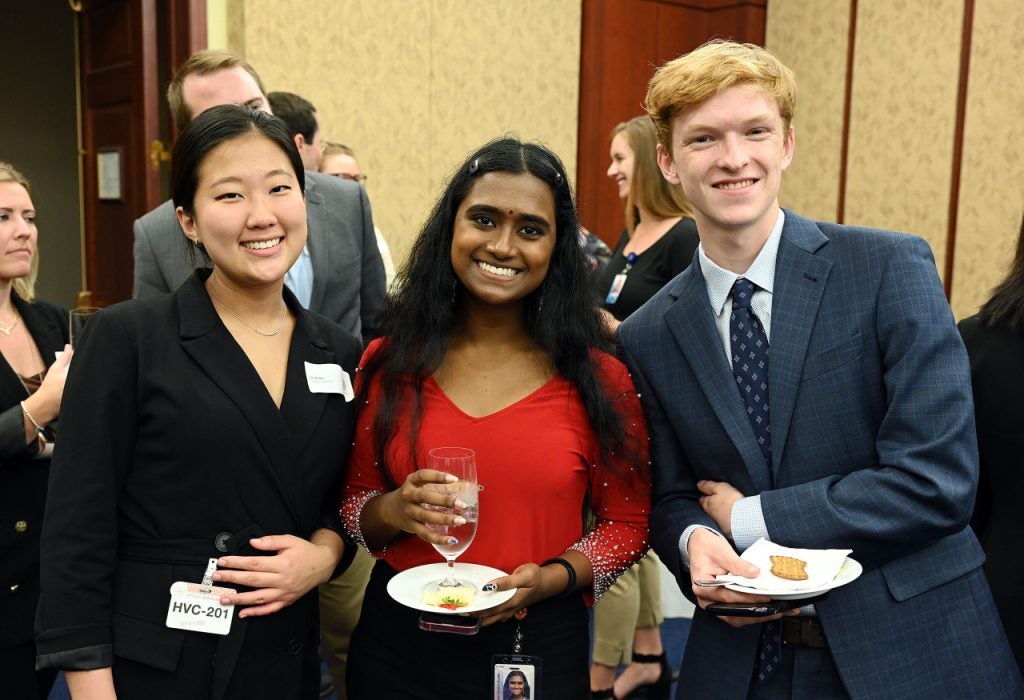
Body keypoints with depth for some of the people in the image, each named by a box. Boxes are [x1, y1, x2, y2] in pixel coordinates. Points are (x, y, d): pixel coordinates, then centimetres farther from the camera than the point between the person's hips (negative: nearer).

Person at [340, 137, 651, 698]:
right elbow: (351, 504, 4)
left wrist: (550, 579, -16)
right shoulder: (387, 364, -3)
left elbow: (627, 523, 0)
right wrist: (394, 511, -17)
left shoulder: (598, 379, -7)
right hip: (396, 643, 2)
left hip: (538, 649, -1)